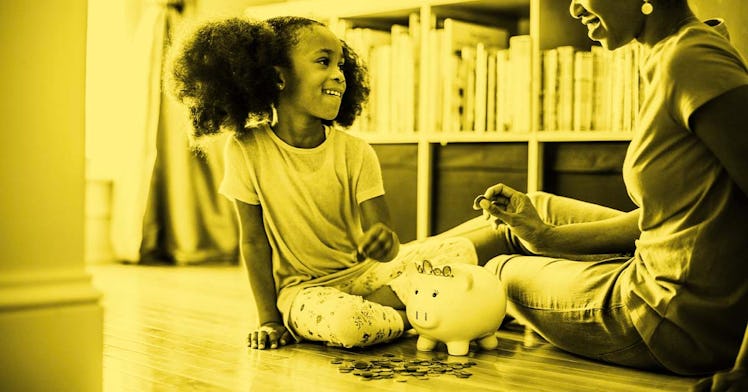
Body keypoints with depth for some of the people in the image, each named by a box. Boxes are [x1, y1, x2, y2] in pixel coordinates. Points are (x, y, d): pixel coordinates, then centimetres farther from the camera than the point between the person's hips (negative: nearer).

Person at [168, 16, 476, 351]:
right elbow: (254, 241, -5)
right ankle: (407, 318, -6)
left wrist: (385, 241, -38)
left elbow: (380, 232, -13)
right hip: (300, 288, -3)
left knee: (460, 251, -13)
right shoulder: (246, 150, -11)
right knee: (344, 321, -37)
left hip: (362, 273, 3)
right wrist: (268, 318, -8)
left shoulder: (356, 153, -6)